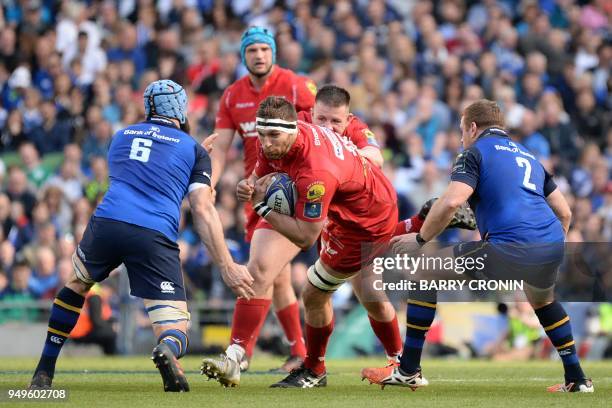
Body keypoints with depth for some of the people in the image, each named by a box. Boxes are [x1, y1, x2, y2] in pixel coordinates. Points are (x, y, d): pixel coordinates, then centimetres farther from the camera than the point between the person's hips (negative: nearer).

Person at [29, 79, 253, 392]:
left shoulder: (122, 136, 26)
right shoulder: (193, 149, 16)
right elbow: (203, 211, 4)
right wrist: (227, 267, 3)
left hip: (106, 224, 3)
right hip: (155, 237, -3)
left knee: (76, 284, 33)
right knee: (175, 330, 2)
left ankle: (44, 372, 31)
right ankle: (167, 350, -37)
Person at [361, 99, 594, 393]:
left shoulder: (475, 153, 7)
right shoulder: (527, 156, 29)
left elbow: (451, 202, -9)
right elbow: (564, 212, 28)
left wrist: (420, 239, 4)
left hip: (509, 249, -7)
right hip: (553, 247, 7)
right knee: (542, 299, 41)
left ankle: (409, 371, 10)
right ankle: (577, 379, 34)